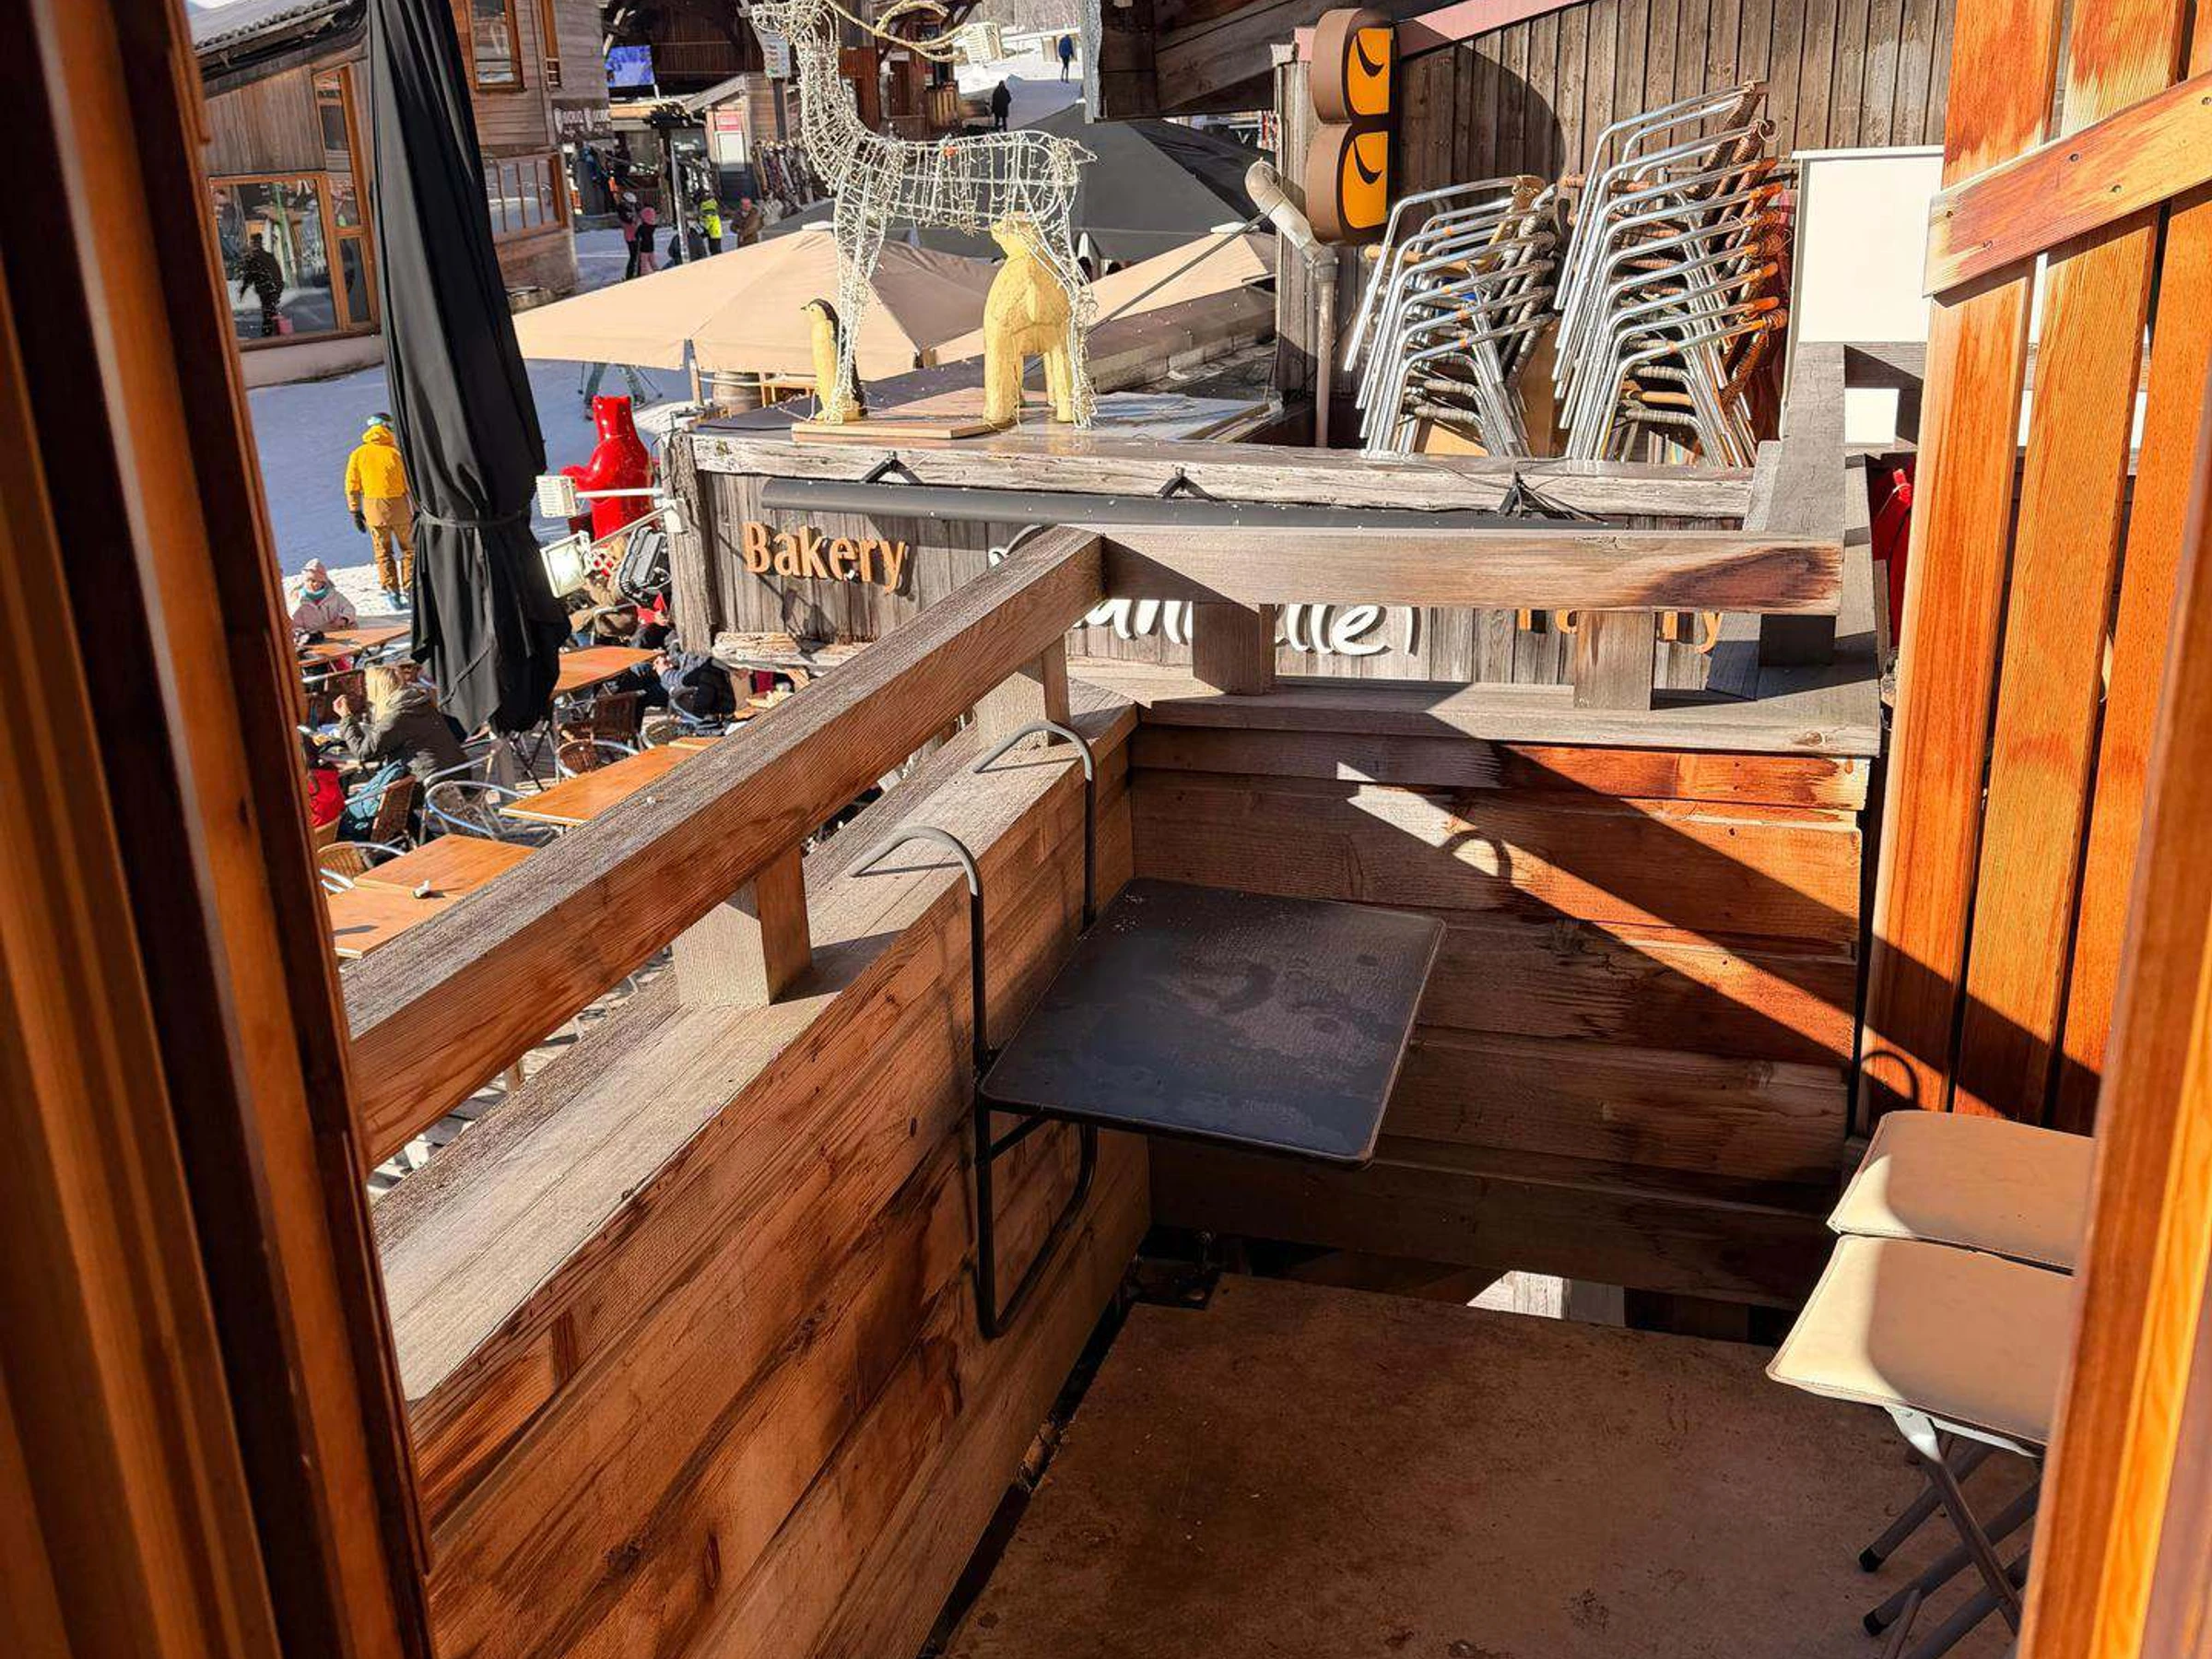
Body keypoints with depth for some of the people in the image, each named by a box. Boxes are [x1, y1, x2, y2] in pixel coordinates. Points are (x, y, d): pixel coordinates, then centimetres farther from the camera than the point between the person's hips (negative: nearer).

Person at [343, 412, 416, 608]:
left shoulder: (358, 454, 1)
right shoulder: (397, 452, -6)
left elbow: (352, 486, 3)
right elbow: (411, 483, -5)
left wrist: (355, 512, 10)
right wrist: (417, 509, 2)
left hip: (374, 509, 2)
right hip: (400, 506, -2)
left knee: (383, 552, 12)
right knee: (408, 548, 12)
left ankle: (392, 592, 8)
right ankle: (409, 590, 8)